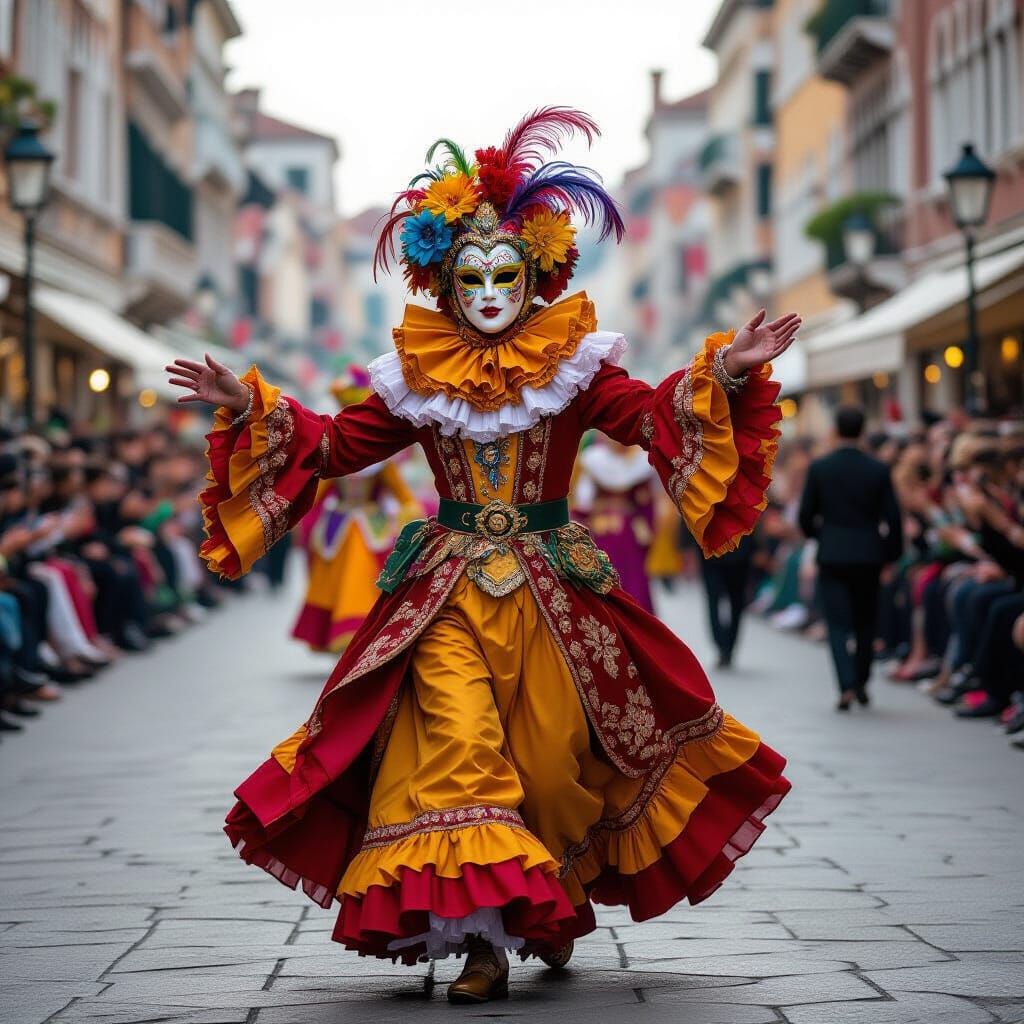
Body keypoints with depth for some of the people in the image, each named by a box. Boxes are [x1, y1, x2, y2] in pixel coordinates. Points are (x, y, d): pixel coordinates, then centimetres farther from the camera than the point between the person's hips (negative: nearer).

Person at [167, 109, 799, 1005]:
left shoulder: (576, 368, 2)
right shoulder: (417, 379, 6)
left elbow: (655, 417, -10)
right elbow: (336, 446, 12)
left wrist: (723, 377, -25)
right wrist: (252, 410, 2)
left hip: (552, 594, 0)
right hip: (449, 596, 0)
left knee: (551, 756, 5)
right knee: (457, 745, -15)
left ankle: (556, 902, 31)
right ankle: (482, 936, -15)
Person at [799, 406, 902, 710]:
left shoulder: (819, 468, -5)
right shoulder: (879, 470, -3)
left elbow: (806, 515, -1)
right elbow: (892, 518, -2)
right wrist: (892, 554, 10)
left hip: (832, 556, -1)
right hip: (868, 556, 1)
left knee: (839, 624, -1)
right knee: (866, 622, 16)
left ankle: (847, 685, -15)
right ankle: (861, 682, 23)